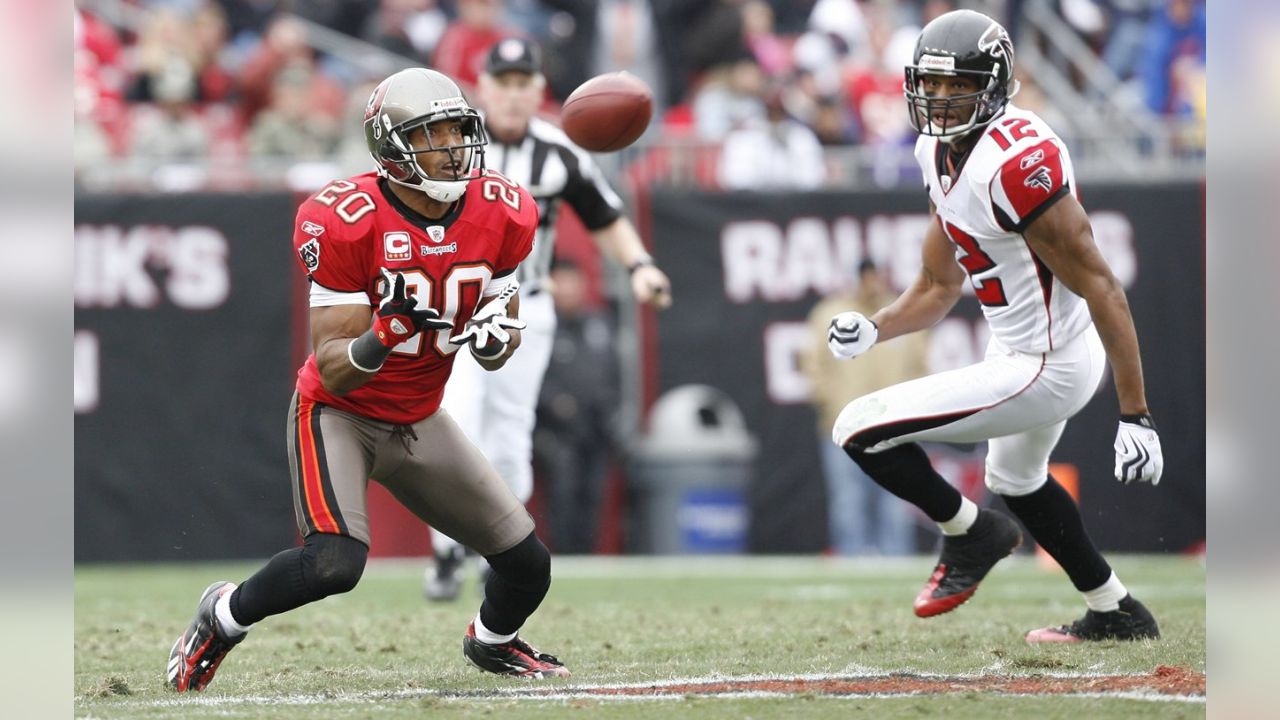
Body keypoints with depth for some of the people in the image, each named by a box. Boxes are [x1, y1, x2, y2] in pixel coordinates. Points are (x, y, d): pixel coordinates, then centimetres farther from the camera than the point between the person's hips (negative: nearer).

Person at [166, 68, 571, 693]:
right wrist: (382, 338, -42)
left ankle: (492, 642, 43)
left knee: (528, 568, 6)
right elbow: (332, 371, -23)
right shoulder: (347, 224, -24)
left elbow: (496, 354, 6)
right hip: (339, 413, -6)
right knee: (335, 562, -29)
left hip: (418, 422, 6)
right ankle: (223, 615, 1)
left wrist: (496, 339, -18)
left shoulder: (499, 216, -8)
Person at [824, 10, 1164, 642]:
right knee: (1016, 479, 36)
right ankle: (1115, 614, 49)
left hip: (1043, 368, -11)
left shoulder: (1016, 163, -27)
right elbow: (938, 288, 14)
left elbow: (1099, 288, -26)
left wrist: (1135, 417, -27)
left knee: (859, 430, -10)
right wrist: (873, 328, -6)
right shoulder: (941, 154, 3)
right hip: (1020, 351, 11)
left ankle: (969, 531, 14)